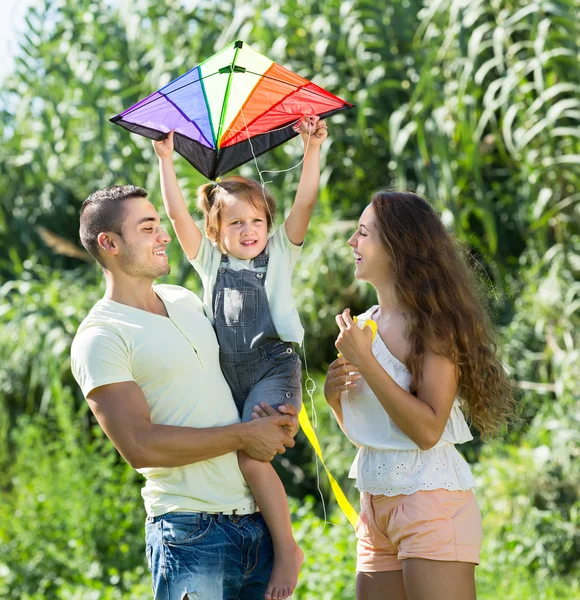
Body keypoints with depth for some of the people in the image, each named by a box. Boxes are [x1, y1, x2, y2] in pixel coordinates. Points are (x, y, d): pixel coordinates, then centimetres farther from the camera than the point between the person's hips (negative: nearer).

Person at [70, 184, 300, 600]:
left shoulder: (186, 300, 14)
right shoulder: (100, 339, -9)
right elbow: (140, 446, -18)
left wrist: (278, 416, 4)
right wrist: (244, 435, -13)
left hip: (258, 520, 7)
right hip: (193, 531, -7)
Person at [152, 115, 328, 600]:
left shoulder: (279, 254, 10)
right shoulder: (211, 261, 16)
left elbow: (305, 202, 0)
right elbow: (178, 214, 9)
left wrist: (312, 149, -5)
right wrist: (166, 159, 7)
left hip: (274, 368, -4)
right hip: (226, 375, 5)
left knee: (250, 455, -23)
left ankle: (287, 548, -14)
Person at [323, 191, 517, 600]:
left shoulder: (433, 322, -10)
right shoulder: (365, 324, 10)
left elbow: (427, 430, -21)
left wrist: (365, 362, -18)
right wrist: (335, 397, 0)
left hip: (430, 499, -7)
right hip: (376, 505, 8)